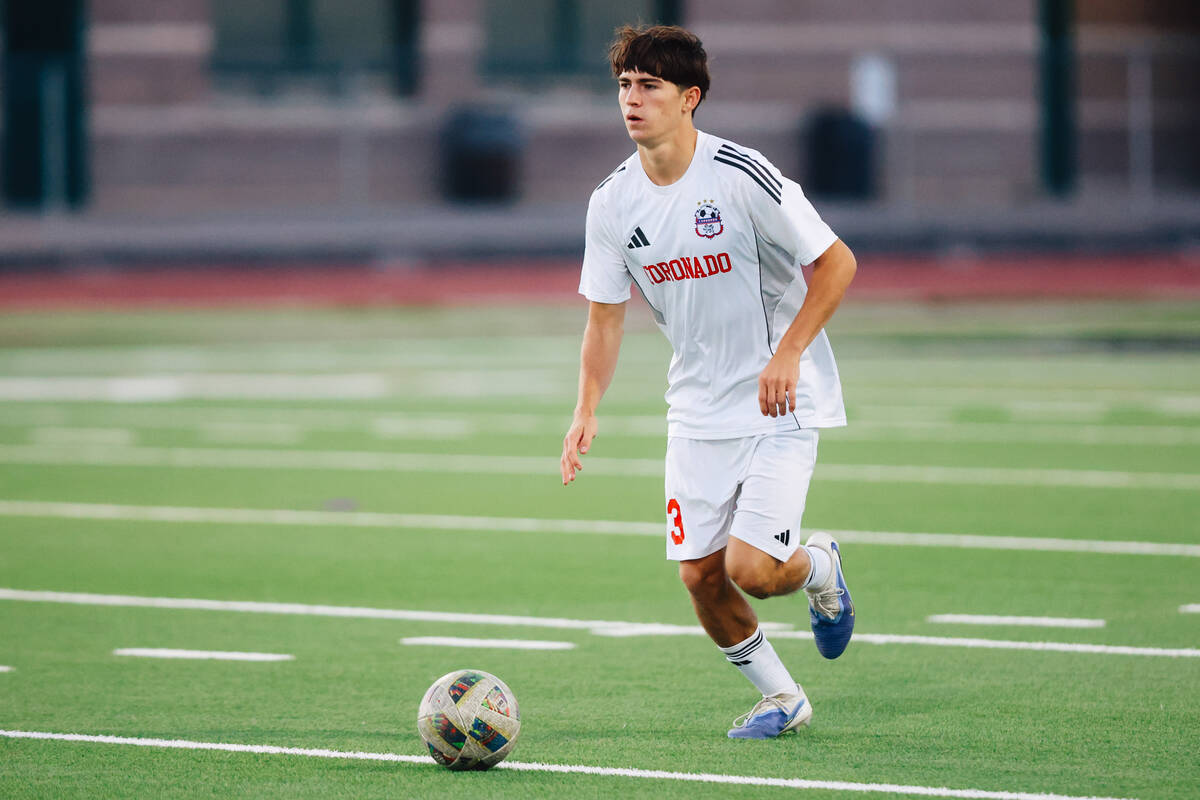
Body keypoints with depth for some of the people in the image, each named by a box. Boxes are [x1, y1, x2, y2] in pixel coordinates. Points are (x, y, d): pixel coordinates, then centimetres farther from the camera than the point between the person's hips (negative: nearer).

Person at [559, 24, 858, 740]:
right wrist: (587, 410, -6)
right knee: (700, 575, 0)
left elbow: (837, 263, -12)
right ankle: (781, 698, 23)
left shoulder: (744, 177, -18)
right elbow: (606, 316, 7)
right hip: (698, 409, 5)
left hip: (782, 405, -5)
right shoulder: (613, 203, -2)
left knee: (751, 568, -16)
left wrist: (787, 354, -20)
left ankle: (819, 567, 20)